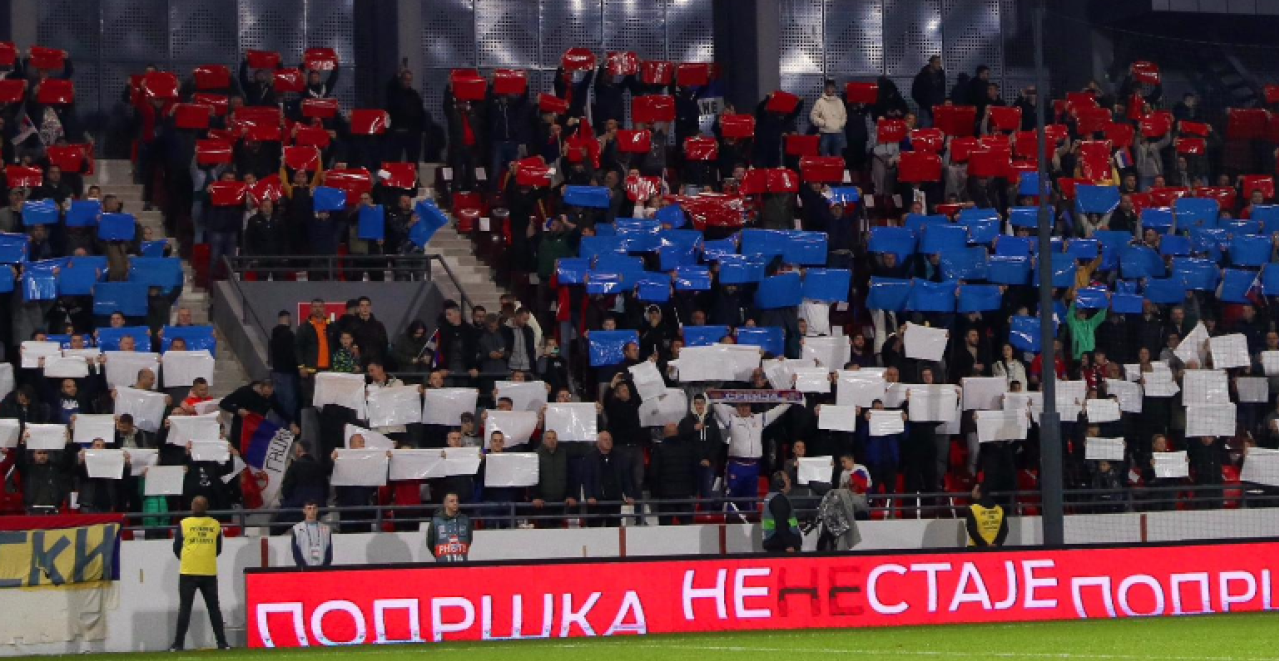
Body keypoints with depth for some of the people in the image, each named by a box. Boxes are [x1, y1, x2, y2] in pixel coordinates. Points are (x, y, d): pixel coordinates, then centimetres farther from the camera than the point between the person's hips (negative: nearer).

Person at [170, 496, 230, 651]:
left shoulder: (184, 524, -3)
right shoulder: (215, 525, 3)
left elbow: (176, 548, 4)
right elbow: (218, 550, 11)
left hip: (188, 572, -2)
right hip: (209, 572, 2)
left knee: (184, 608, 1)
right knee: (214, 608, 8)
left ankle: (178, 644, -3)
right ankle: (222, 643, 5)